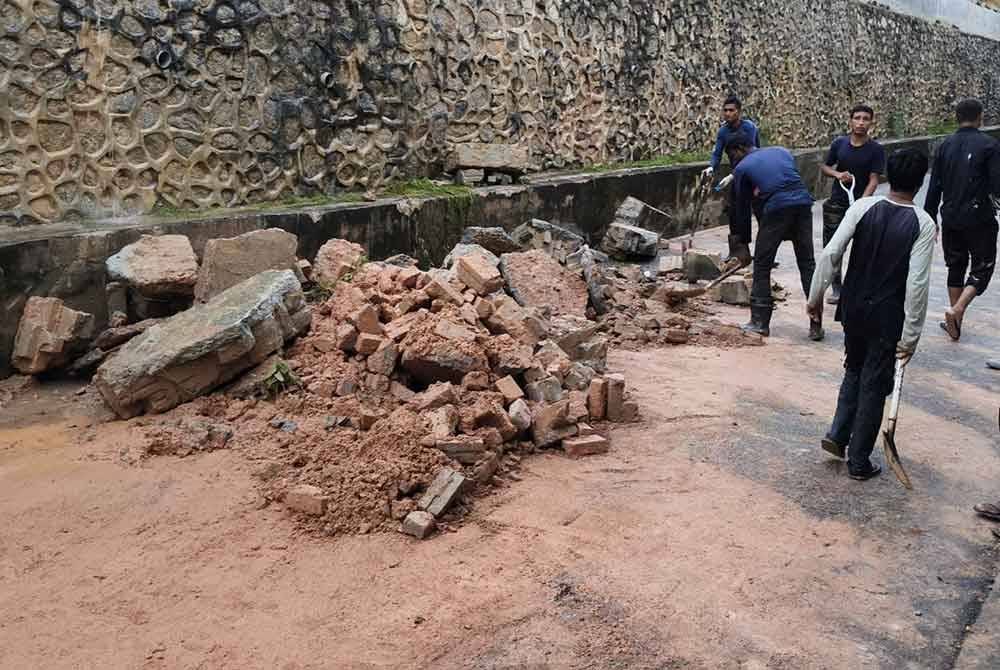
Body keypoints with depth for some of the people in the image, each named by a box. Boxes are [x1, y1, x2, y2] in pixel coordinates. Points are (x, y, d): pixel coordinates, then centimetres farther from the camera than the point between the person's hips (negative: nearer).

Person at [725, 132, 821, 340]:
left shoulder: (742, 168, 13)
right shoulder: (782, 151, 26)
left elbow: (742, 206, 16)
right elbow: (794, 180, 24)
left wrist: (743, 243, 24)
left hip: (776, 209, -5)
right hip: (803, 203, 5)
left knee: (762, 265, 10)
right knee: (807, 264, 10)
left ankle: (760, 321, 12)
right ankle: (816, 325, 9)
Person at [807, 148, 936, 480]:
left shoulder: (863, 207, -6)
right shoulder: (924, 224, -12)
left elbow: (829, 254, -11)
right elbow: (917, 284, -17)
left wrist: (816, 296, 2)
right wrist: (910, 335, -11)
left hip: (854, 309, 3)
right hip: (888, 317, -3)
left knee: (854, 371, 26)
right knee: (874, 387, 9)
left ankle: (837, 435, 18)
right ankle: (859, 462, 18)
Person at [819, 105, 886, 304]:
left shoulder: (876, 149, -7)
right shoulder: (839, 143, 2)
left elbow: (873, 180, -12)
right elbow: (824, 167, 12)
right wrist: (837, 174, -9)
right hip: (836, 204, 3)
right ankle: (836, 288, 18)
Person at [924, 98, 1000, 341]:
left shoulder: (945, 146, 4)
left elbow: (934, 188, 6)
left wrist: (930, 220, 12)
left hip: (951, 219, 4)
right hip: (980, 219, -4)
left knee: (955, 268, 16)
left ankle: (955, 323, 19)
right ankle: (957, 310, -15)